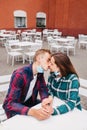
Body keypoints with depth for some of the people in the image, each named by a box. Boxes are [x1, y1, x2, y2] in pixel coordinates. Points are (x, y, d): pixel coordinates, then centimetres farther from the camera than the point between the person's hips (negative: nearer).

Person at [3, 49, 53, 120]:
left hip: (29, 102, 6)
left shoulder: (40, 73, -8)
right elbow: (8, 104, -37)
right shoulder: (19, 75, -32)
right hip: (16, 109, -6)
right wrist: (33, 112, -52)